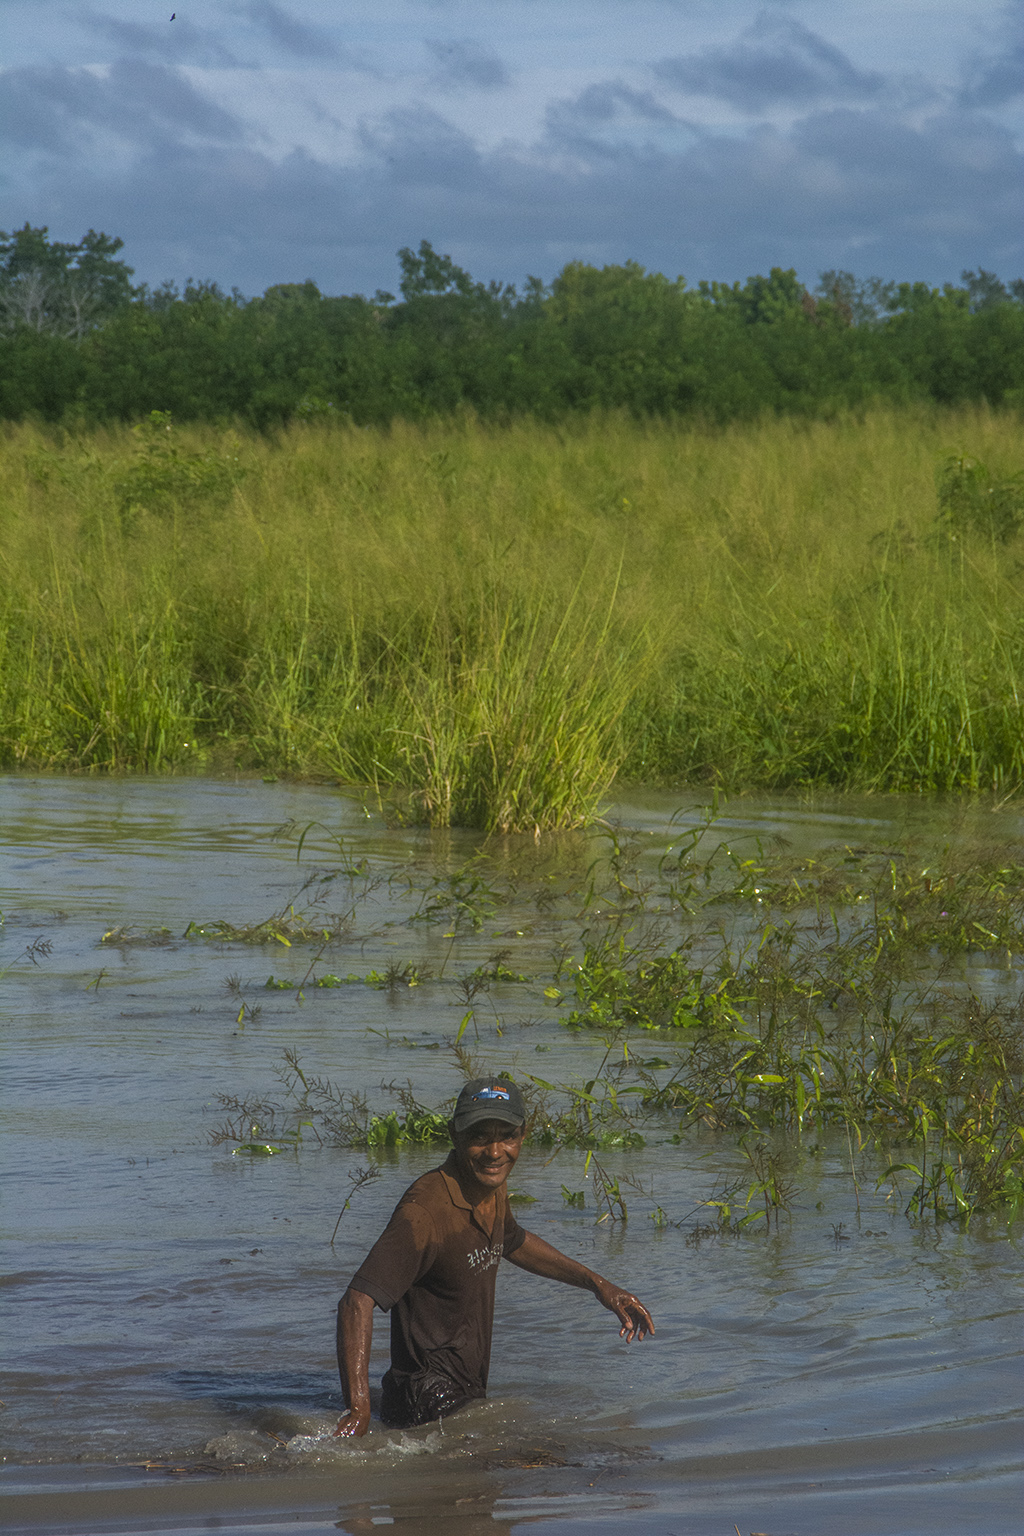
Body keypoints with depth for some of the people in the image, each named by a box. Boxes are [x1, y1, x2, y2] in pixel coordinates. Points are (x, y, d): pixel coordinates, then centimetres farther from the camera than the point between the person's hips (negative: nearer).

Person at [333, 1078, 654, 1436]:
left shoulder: (492, 1189, 6)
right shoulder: (425, 1211, -24)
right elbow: (357, 1302, -31)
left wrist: (598, 1285, 31)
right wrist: (358, 1410, -42)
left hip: (469, 1402, 10)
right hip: (428, 1414, -10)